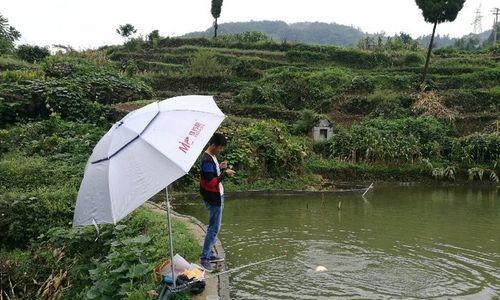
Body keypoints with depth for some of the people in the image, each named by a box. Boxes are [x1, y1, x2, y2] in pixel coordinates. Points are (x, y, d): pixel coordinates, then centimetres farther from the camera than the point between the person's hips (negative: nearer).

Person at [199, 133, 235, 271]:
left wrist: (220, 167, 3)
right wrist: (225, 173, -19)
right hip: (213, 199, -10)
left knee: (213, 227, 17)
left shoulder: (212, 157, 10)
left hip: (217, 197, 10)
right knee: (214, 229, -5)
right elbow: (211, 182, -26)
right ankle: (204, 258, 3)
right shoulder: (207, 160, -21)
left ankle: (209, 254, 27)